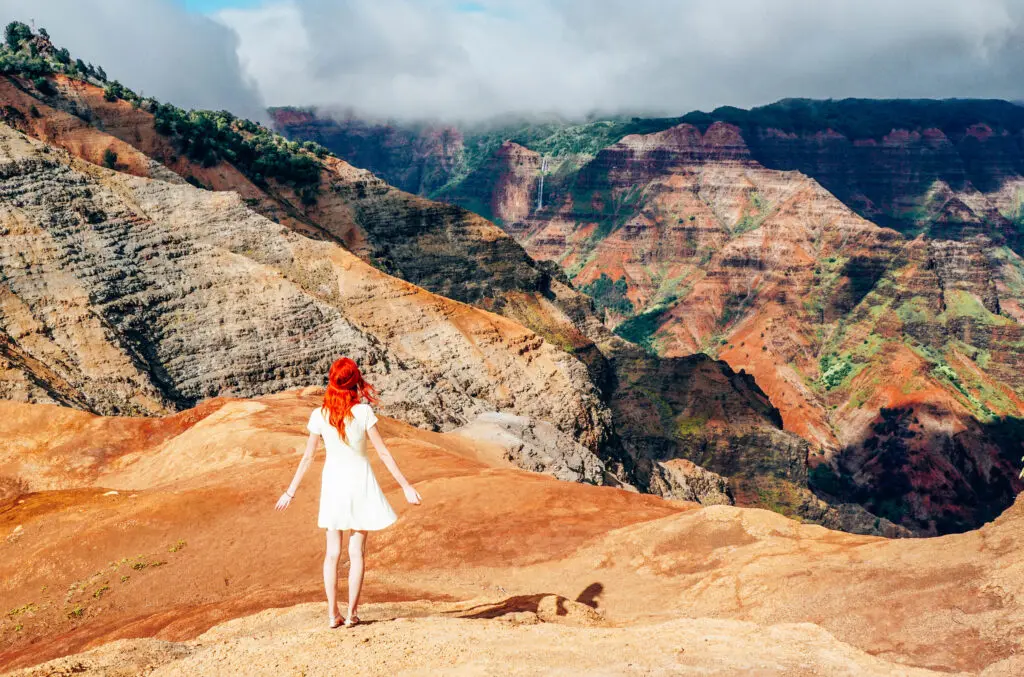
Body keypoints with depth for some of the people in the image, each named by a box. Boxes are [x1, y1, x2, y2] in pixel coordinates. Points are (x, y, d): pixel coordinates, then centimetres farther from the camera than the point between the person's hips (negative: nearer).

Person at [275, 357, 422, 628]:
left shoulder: (319, 415, -6)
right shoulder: (363, 412, -13)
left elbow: (307, 457, 0)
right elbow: (383, 453, -10)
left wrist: (290, 492, 11)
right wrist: (406, 486, -4)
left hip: (333, 482, 2)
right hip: (359, 481, -2)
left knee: (333, 551, 11)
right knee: (356, 552, 6)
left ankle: (333, 613, 11)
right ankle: (351, 613, 8)